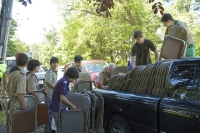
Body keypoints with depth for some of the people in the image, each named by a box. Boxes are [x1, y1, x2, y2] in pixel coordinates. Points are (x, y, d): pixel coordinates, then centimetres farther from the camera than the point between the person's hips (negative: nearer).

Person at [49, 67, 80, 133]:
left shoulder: (64, 80, 10)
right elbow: (62, 97, -27)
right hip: (57, 108, -10)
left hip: (57, 107, 10)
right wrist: (72, 105, -19)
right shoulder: (64, 81, -20)